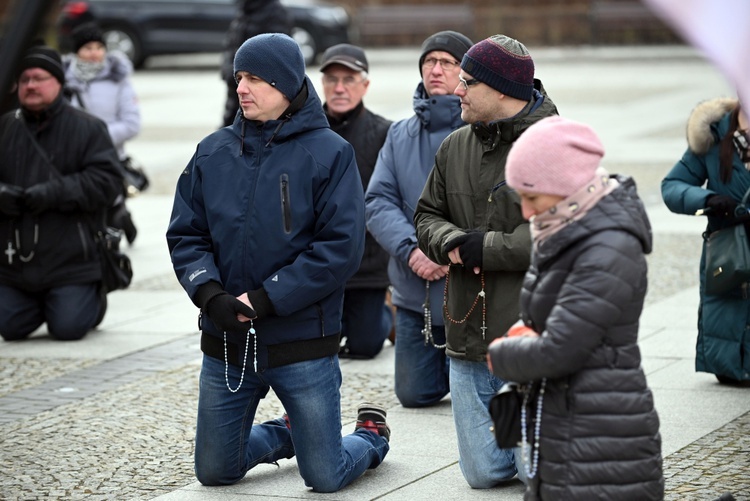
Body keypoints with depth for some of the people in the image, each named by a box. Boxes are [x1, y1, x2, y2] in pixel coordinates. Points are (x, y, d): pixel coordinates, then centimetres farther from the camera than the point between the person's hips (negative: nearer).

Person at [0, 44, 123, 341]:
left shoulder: (86, 128, -1)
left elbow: (106, 180, -12)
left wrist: (55, 193, -22)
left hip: (70, 259, -4)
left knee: (68, 328, -6)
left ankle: (94, 302, 28)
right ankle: (42, 305, 36)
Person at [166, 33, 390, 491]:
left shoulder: (329, 153, -9)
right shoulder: (213, 152, 4)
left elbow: (341, 247, -15)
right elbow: (185, 235, 4)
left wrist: (266, 299, -19)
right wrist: (210, 293, -15)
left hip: (303, 341, -4)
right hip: (226, 341, 4)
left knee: (325, 479, 3)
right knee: (215, 472, 13)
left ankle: (372, 435, 36)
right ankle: (287, 433, 41)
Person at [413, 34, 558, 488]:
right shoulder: (455, 147, 10)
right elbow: (428, 216, 16)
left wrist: (486, 248, -17)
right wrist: (452, 242, -8)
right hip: (469, 342, 6)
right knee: (484, 473, 8)